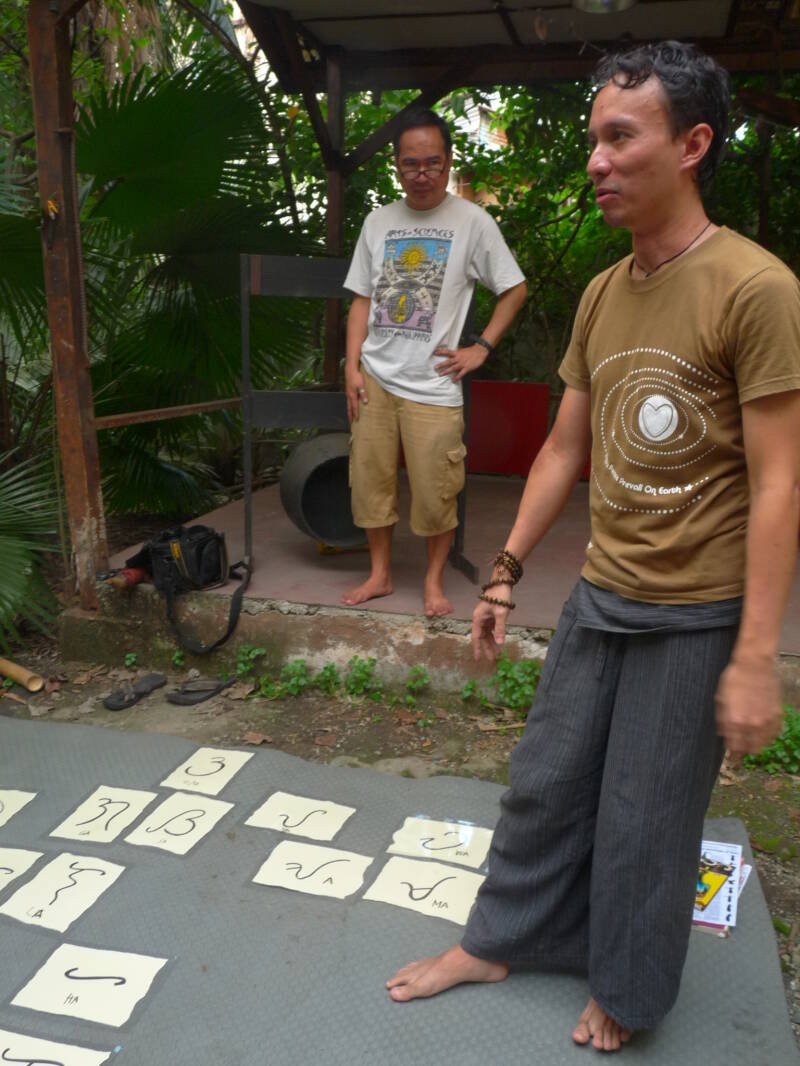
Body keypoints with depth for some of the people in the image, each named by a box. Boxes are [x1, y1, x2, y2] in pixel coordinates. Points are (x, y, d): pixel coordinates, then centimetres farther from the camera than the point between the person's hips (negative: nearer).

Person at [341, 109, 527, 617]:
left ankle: (435, 581, 20)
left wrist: (481, 346, -5)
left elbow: (515, 289, 4)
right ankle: (380, 574, 24)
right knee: (370, 479, 7)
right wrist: (353, 366, 2)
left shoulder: (473, 222, -1)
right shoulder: (378, 222, 10)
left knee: (435, 489, 0)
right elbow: (362, 299, 11)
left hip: (432, 384, -3)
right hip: (374, 379, 4)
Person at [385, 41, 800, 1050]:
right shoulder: (600, 294, 6)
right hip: (598, 596, 6)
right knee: (545, 782, 17)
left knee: (646, 818, 10)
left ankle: (625, 994, 36)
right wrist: (506, 570, 12)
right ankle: (498, 940, 39)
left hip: (696, 615, -6)